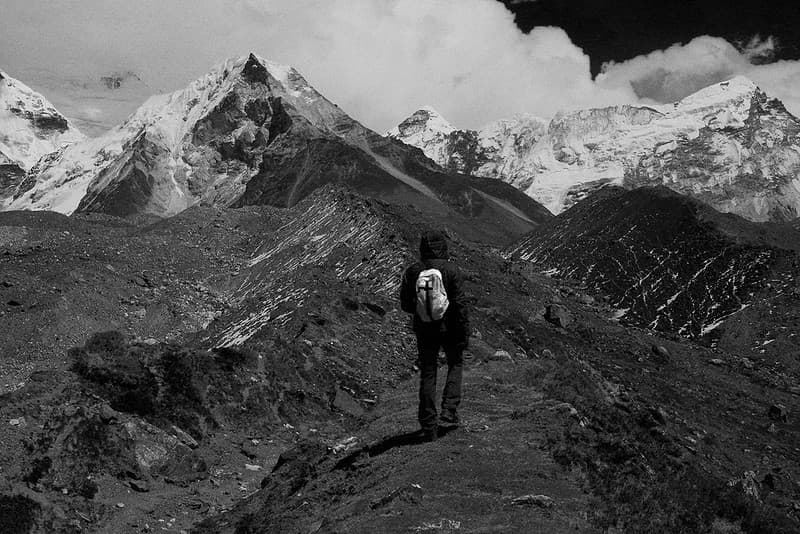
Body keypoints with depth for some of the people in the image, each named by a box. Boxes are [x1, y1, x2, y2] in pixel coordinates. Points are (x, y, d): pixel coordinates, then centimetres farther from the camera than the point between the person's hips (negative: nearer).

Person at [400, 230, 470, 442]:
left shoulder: (412, 272, -3)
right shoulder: (450, 269, -11)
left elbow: (405, 304, 3)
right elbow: (460, 304, -12)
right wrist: (464, 333, -6)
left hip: (424, 330, 2)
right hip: (448, 328, -2)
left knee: (427, 373, 9)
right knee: (455, 364, 21)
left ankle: (429, 426, 9)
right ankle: (449, 412, 9)